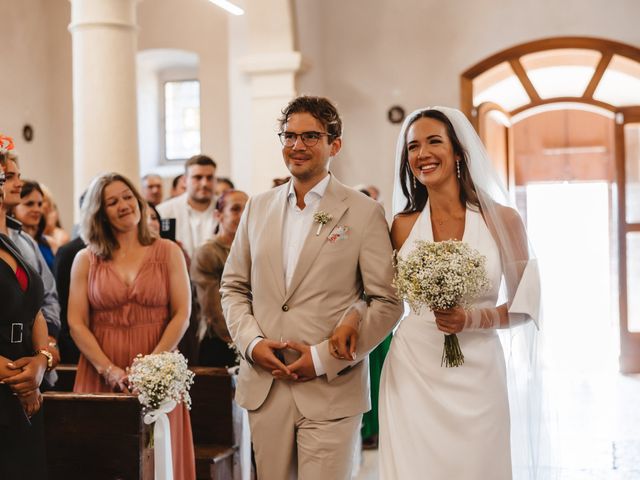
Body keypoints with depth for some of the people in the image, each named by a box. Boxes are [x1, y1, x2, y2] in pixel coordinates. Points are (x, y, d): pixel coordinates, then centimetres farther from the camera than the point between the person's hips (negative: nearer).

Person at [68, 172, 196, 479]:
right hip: (100, 376, 1)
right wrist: (109, 370, -11)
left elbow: (182, 315, -1)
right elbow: (76, 323, 0)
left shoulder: (168, 252, 6)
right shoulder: (85, 260, 7)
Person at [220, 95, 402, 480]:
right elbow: (233, 286, 15)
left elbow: (388, 302, -6)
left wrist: (324, 358, -12)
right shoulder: (258, 207, 10)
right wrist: (251, 341, -3)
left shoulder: (364, 213, -3)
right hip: (263, 386, 4)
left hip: (331, 391, -4)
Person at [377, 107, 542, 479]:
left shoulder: (502, 220, -4)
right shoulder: (403, 226, 2)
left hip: (476, 376, -1)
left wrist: (474, 319, -15)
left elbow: (525, 305, 1)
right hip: (412, 375, 1)